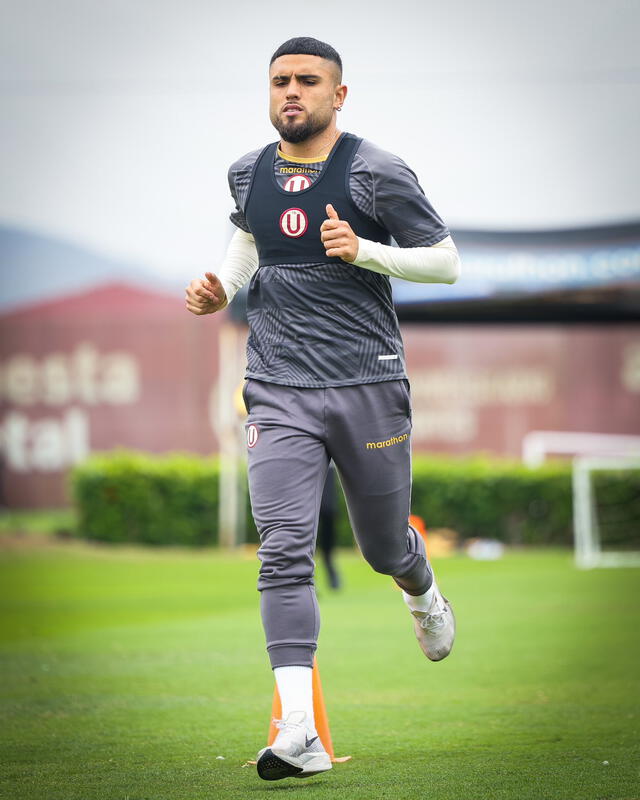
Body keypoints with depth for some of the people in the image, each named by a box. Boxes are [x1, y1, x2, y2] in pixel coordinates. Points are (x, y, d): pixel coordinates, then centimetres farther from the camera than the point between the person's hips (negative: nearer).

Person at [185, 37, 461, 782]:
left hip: (369, 385, -2)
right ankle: (299, 734, -19)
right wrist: (223, 286, 8)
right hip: (279, 391, 2)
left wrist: (363, 250, -17)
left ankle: (424, 597, 53)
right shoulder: (248, 174, 9)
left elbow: (447, 262, -2)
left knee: (384, 548, 12)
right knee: (284, 552, -14)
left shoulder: (377, 174, -5)